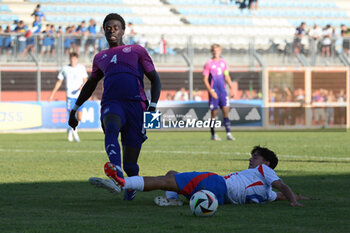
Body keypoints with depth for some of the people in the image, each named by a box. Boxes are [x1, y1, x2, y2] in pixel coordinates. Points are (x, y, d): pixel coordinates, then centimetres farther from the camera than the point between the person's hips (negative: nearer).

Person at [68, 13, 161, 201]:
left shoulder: (137, 51, 20)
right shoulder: (100, 58, 28)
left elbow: (155, 80, 16)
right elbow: (90, 85, 42)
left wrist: (153, 105, -1)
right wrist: (75, 109, 41)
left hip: (135, 103, -1)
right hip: (111, 104, 1)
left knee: (130, 164, -5)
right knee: (111, 128, -39)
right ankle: (116, 173, -61)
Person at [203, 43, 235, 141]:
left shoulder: (223, 62, 10)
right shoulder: (208, 64, -5)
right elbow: (205, 79, -6)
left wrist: (231, 87, 11)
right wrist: (211, 91, -14)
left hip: (222, 90, 4)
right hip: (213, 91, -4)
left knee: (226, 110, -6)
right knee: (214, 112, 1)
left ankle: (228, 134, -8)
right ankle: (213, 134, 13)